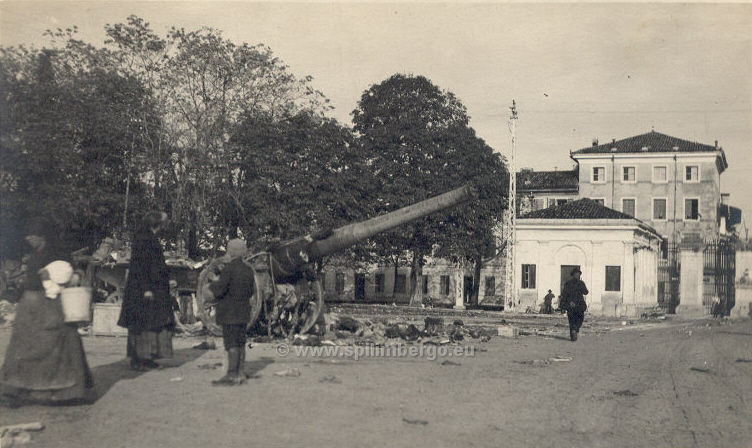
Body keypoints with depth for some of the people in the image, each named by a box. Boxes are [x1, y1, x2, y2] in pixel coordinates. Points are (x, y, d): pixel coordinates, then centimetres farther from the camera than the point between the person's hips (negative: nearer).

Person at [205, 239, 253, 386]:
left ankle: (232, 375, -5)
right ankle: (240, 373, 15)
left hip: (230, 312, -8)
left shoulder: (229, 268, -14)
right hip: (243, 312, 8)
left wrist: (211, 287, 4)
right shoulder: (248, 270, 9)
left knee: (231, 343, -6)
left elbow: (220, 289, -16)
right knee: (240, 342, 11)